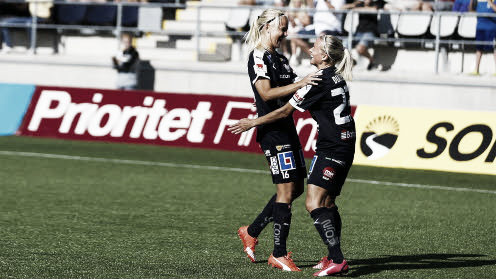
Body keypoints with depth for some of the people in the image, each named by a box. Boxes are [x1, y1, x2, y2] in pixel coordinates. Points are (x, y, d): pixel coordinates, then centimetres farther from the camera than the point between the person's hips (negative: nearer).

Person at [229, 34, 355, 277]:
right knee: (327, 202, 17)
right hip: (344, 146, 10)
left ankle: (337, 260, -19)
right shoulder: (336, 78, 13)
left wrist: (253, 123, 1)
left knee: (314, 204, -14)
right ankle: (334, 257, 23)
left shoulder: (319, 81, -15)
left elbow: (285, 111, -9)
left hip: (332, 148, -10)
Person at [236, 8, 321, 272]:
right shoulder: (258, 56, -10)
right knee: (286, 190, -9)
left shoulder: (280, 58, 18)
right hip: (272, 130, -10)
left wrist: (309, 88, 7)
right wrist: (299, 84, -25)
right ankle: (278, 254, -3)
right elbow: (266, 93, -19)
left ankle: (251, 231, 24)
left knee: (296, 188, 12)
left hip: (287, 128, 10)